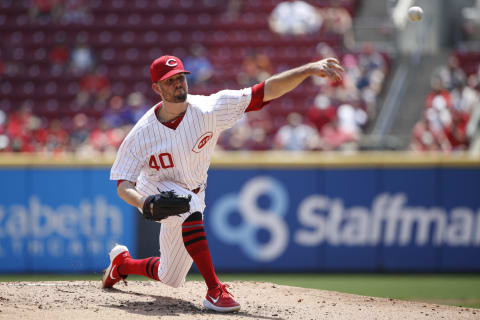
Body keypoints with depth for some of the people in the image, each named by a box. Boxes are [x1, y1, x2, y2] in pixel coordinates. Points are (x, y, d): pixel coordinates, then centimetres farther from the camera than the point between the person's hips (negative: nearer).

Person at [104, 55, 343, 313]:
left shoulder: (210, 109, -22)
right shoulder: (141, 134, -22)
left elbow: (265, 92, -28)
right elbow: (123, 185, -18)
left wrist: (309, 69, -38)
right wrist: (142, 202, -41)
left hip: (193, 193, 4)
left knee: (170, 277, 12)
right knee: (189, 205, -38)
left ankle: (123, 263, 43)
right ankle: (215, 291, -39)